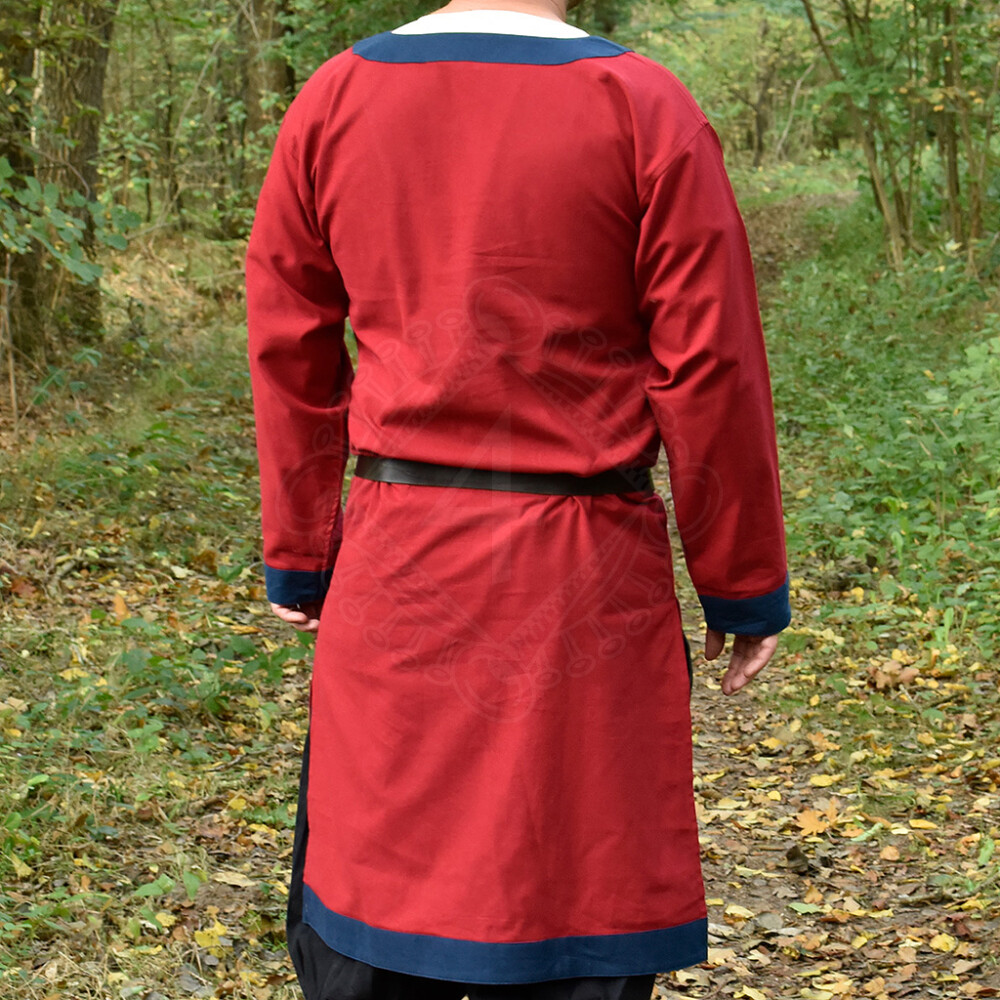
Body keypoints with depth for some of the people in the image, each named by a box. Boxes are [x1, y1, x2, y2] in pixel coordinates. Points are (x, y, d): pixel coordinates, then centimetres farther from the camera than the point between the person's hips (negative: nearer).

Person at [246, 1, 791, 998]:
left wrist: (298, 558, 17)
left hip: (392, 571, 3)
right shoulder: (645, 109, -8)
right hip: (584, 579, -3)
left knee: (374, 884, 15)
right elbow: (711, 371, -6)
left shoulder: (330, 101, 2)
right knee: (582, 890, 9)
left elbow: (289, 356, 7)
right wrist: (744, 584, 3)